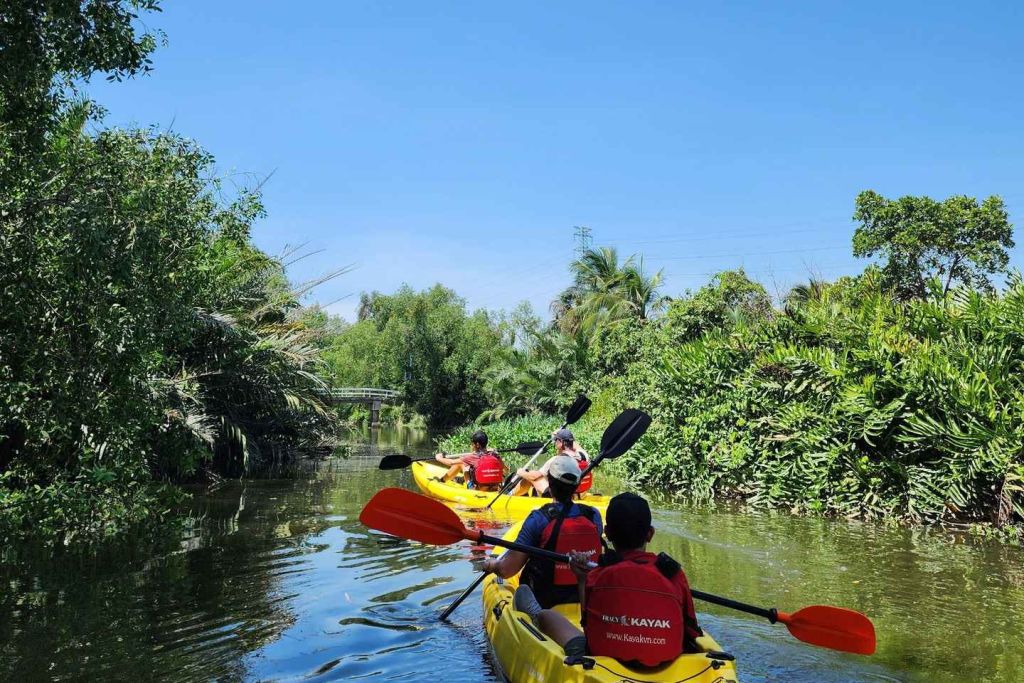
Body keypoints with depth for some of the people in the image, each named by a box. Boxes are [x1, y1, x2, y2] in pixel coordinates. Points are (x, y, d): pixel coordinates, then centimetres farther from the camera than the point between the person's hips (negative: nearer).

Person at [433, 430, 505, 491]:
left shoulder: (472, 458, -15)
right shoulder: (495, 456, -6)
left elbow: (451, 462, -1)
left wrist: (439, 458, 18)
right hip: (495, 490, 4)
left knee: (460, 463, 9)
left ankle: (441, 479, 29)